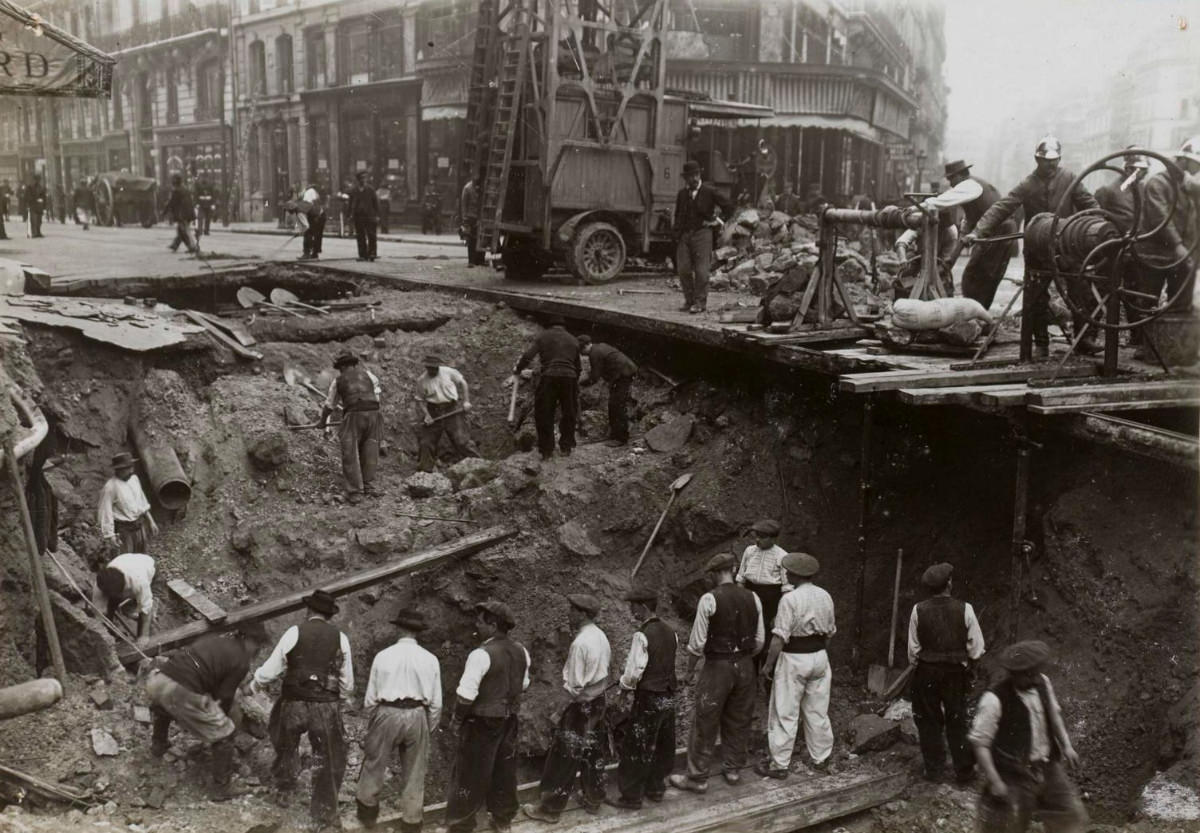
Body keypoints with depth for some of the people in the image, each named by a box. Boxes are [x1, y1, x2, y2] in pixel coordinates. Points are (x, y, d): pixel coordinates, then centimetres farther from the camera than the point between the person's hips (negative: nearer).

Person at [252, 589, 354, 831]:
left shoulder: (294, 633, -5)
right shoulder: (340, 638, 0)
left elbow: (270, 671, -2)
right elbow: (347, 684, 6)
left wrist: (253, 686, 19)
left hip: (294, 704, 0)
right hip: (327, 708, 0)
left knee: (286, 747, 29)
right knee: (328, 761, 13)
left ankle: (283, 791, 45)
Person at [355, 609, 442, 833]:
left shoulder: (383, 656, -4)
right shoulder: (429, 659, -1)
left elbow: (370, 697, 1)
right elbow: (436, 702, 2)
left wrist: (372, 719, 18)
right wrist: (430, 728, 16)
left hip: (387, 714, -1)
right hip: (417, 716, 1)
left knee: (374, 764, 17)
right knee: (414, 773, 12)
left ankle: (367, 812, 32)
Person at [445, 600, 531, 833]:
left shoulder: (481, 655, -23)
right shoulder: (520, 651, -1)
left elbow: (466, 694, -22)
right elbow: (523, 685, 10)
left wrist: (457, 720, -9)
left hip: (481, 722, -7)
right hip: (509, 720, 7)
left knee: (470, 774, 6)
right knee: (504, 770, 19)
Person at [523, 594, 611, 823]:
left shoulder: (580, 643, -24)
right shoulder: (601, 636, 1)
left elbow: (575, 685, -21)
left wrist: (566, 684, -1)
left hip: (582, 706, -8)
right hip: (599, 701, 8)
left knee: (564, 757, 2)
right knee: (592, 754, 21)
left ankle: (549, 808, 11)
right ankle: (593, 799, 33)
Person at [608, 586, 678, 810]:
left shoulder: (642, 635, -20)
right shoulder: (670, 632, 3)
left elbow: (634, 671, -22)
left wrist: (625, 685, 0)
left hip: (648, 699, -8)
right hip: (668, 697, 8)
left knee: (636, 749, 5)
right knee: (662, 746, 19)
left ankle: (631, 797, 14)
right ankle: (656, 788, 33)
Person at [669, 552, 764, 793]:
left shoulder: (709, 599, -15)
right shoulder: (752, 599, 0)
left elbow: (698, 641, -13)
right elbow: (759, 641, 6)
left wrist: (690, 668, 1)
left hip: (717, 666, -5)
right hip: (745, 665, 5)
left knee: (705, 723, 4)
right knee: (738, 720, 19)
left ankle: (697, 778, 12)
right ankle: (733, 769, 31)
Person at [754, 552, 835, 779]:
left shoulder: (790, 599, -18)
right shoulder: (825, 596, 3)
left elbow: (779, 637, -19)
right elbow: (829, 632, 12)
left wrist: (769, 664, -10)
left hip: (793, 659, -6)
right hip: (819, 657, 6)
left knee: (785, 713, 2)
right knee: (817, 711, 17)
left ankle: (779, 765, 8)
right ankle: (821, 759, 26)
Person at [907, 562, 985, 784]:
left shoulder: (919, 610, -9)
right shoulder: (964, 609, -11)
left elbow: (913, 648, -4)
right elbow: (976, 647, -7)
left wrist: (915, 664, 14)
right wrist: (965, 658, 12)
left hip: (926, 673, 0)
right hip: (956, 673, 0)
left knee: (929, 721, 12)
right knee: (957, 722, 12)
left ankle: (933, 769, 18)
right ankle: (964, 770, 18)